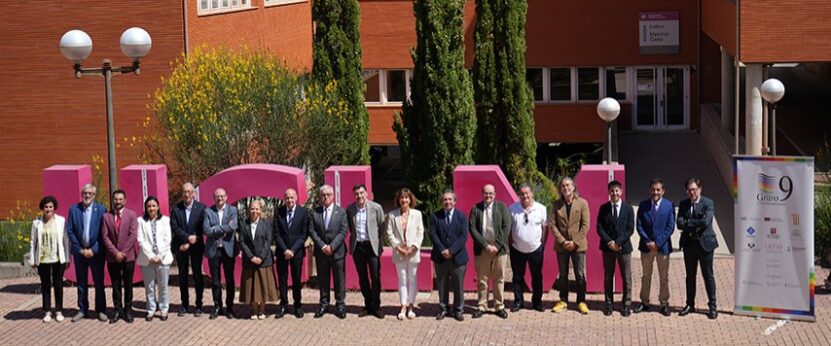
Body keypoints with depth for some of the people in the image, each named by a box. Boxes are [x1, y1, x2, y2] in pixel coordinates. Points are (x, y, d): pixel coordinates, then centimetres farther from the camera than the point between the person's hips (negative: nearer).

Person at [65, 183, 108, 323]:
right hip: (79, 251, 2)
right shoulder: (74, 209, 2)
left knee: (99, 282, 3)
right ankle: (83, 310, 17)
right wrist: (80, 249, -5)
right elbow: (70, 231, 1)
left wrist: (94, 249, -11)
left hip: (96, 252, -2)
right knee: (81, 283, 9)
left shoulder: (101, 209, -3)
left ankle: (100, 310, 11)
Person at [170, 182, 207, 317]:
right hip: (181, 247, 1)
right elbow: (174, 227, -6)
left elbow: (201, 229, -6)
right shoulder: (175, 208, 0)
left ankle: (199, 305, 10)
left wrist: (189, 243, -12)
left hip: (196, 246, -1)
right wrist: (188, 237, -18)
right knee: (183, 276, 8)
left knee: (197, 276, 2)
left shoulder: (201, 208, -4)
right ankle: (184, 305, 16)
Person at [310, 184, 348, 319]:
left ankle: (340, 305, 11)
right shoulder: (315, 212, 4)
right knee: (322, 279, 7)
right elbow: (312, 231, 0)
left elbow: (343, 232, -6)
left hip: (337, 251, -1)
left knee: (339, 280, 3)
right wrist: (322, 246, -10)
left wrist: (332, 246, -14)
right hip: (320, 252, 2)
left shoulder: (341, 212, 0)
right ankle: (324, 305, 16)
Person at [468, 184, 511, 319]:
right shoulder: (475, 209, 4)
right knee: (482, 279, 4)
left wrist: (497, 246, -8)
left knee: (499, 279, 4)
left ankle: (499, 307, 12)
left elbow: (506, 227, -1)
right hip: (481, 250, 0)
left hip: (499, 249, 0)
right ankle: (482, 306, 11)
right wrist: (485, 245, -10)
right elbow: (472, 229, -2)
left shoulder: (502, 207, 5)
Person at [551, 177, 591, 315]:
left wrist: (575, 242, -12)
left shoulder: (582, 203, -2)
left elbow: (585, 225, -5)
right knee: (563, 275, 10)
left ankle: (581, 302, 10)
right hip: (561, 245, 2)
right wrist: (562, 241, -12)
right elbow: (553, 225, -1)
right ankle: (563, 301, 19)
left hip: (578, 245, -2)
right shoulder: (557, 204, 3)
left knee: (580, 275, 2)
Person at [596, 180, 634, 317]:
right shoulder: (603, 208, 4)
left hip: (624, 247, -1)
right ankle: (609, 304, 12)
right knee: (608, 277, 5)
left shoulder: (628, 208, 2)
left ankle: (626, 305, 8)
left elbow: (630, 229, -3)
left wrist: (618, 242, -13)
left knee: (626, 277, 1)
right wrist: (609, 242, -12)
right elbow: (599, 228, 0)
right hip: (608, 247, 1)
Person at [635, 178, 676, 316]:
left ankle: (664, 304, 14)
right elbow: (639, 226, 0)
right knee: (646, 276, 10)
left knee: (664, 277, 6)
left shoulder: (669, 206, -3)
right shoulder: (643, 205, 2)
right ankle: (644, 302, 19)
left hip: (663, 246, -1)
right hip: (646, 246, 2)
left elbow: (670, 227, -6)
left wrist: (658, 243, -13)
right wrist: (648, 242, -11)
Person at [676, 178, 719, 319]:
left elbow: (706, 221, -21)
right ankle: (690, 304, 21)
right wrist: (696, 225, -17)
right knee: (690, 276, 12)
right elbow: (679, 223, -6)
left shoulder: (708, 203, -7)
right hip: (689, 244, 4)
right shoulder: (683, 204, 5)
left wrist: (688, 223, -12)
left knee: (708, 276, 2)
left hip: (705, 244, -4)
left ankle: (712, 306, 9)